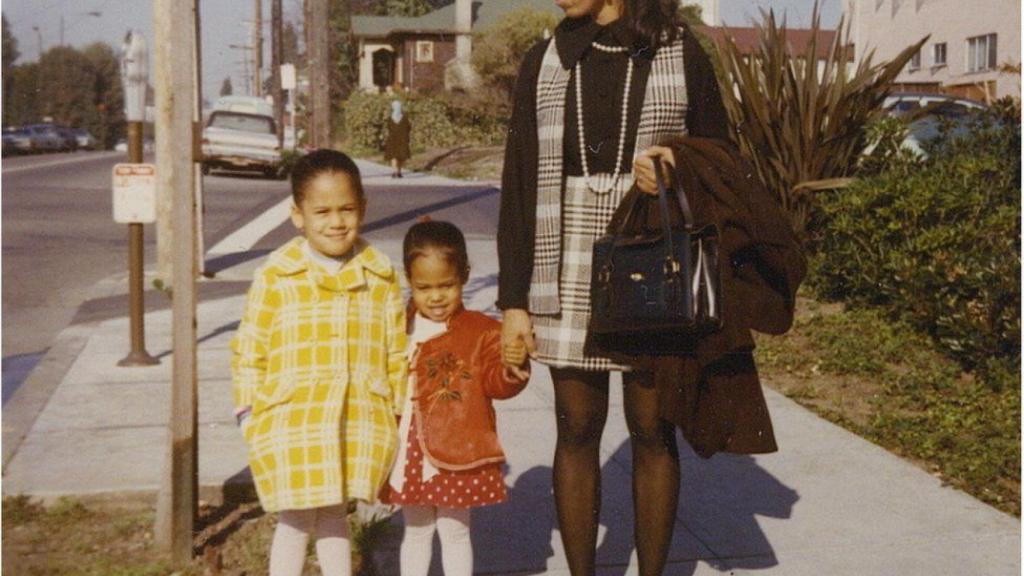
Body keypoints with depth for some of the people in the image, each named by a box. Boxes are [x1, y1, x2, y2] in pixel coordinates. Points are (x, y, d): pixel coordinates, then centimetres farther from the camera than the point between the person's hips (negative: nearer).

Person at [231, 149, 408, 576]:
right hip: (291, 426, -2)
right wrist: (250, 415, -4)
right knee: (296, 521, 5)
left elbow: (397, 350, 9)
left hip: (360, 424, 2)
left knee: (333, 515, 16)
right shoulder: (276, 277, -6)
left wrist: (401, 412, 10)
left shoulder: (381, 276, 3)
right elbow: (249, 349, -1)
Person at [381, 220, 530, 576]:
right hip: (408, 453, 3)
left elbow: (496, 384, -13)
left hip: (458, 453, -3)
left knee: (454, 532, 11)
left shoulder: (482, 331, -7)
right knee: (416, 532, 18)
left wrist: (512, 366, -31)